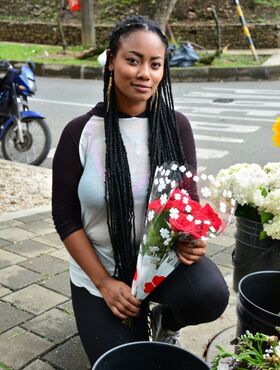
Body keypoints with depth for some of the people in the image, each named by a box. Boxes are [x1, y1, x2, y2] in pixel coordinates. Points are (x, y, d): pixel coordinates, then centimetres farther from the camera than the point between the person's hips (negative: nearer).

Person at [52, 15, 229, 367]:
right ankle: (137, 322, 33)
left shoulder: (176, 126, -7)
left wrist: (191, 239, -22)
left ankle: (166, 321, 8)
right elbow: (65, 217, -6)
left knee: (210, 294, -29)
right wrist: (103, 282, -12)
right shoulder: (80, 132, -11)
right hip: (99, 272, 0)